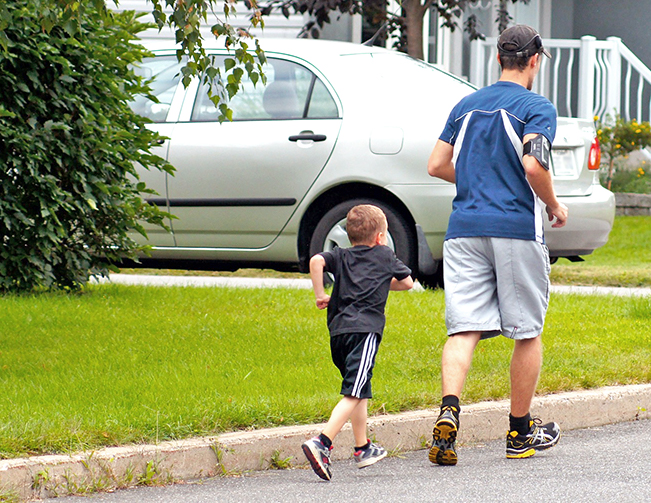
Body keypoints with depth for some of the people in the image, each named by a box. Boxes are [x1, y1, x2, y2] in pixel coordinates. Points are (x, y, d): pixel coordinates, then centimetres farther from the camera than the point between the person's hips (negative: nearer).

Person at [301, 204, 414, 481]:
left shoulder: (341, 256, 18)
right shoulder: (385, 255, 15)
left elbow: (316, 261, -1)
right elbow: (407, 283, 27)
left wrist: (320, 294, 7)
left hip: (338, 330, 5)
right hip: (365, 329, -5)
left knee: (359, 390, 22)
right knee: (353, 393, -14)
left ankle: (363, 448, 31)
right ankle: (321, 443, -31)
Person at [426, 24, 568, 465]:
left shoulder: (466, 106, 15)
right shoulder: (537, 108, -4)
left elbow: (437, 165, 14)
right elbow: (534, 164, -18)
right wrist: (554, 207, -2)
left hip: (464, 228, 4)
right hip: (517, 228, -4)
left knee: (464, 328, -3)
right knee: (528, 332, 9)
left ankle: (449, 410, -27)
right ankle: (521, 433, 16)